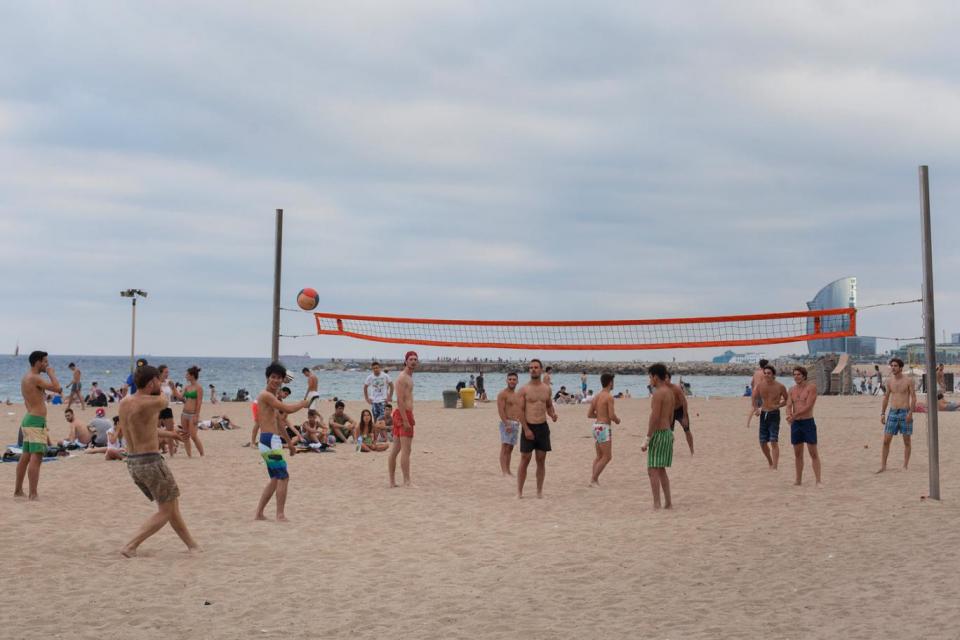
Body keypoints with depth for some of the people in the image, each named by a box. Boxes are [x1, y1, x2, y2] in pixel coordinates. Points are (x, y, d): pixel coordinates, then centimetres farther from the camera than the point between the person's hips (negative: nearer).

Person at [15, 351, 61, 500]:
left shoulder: (25, 378, 16)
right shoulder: (35, 378, -14)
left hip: (28, 419, 10)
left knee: (25, 457, 16)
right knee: (36, 458, -12)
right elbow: (58, 389, -20)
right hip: (36, 421, -10)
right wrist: (51, 373, -6)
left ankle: (18, 490, 23)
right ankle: (33, 494, -15)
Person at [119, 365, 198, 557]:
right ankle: (130, 547, -4)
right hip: (151, 462, -9)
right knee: (166, 511, 5)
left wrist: (172, 434, 30)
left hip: (132, 463, 9)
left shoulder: (124, 403, 8)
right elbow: (164, 401, 7)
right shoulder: (151, 403, -18)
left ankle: (192, 545, 28)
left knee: (172, 504, 20)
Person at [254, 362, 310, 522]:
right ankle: (280, 515, -5)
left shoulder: (273, 397, 21)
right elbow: (289, 409, -21)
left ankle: (259, 514, 19)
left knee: (276, 479, 16)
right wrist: (303, 403, -2)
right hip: (270, 440, -10)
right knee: (283, 477, -9)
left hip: (272, 441, 10)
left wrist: (289, 443, 32)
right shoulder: (266, 395, -12)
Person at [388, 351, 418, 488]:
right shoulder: (403, 377, -12)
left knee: (395, 449, 11)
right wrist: (405, 420, -24)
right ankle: (407, 482, -8)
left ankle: (392, 482, 16)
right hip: (403, 415, -10)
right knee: (406, 450, -9)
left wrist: (410, 418, 23)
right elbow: (400, 400, -20)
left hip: (405, 415, 10)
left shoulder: (409, 377, 19)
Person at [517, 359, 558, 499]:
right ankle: (519, 491, 6)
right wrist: (526, 429, -14)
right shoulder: (524, 389, -5)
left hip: (543, 427, 4)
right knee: (525, 460, -1)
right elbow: (521, 410, -7)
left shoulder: (546, 389, 7)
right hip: (528, 427, -4)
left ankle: (539, 491, 15)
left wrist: (553, 414, -5)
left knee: (541, 460, 7)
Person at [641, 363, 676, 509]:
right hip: (668, 432, 10)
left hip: (658, 433, -10)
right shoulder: (670, 392, 13)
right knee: (661, 470, 17)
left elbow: (655, 418, -21)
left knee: (653, 471, -7)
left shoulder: (658, 393, -16)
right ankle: (668, 502, 19)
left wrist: (647, 439, -19)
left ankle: (656, 505, -8)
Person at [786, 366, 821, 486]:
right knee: (798, 454, 11)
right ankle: (798, 481, 18)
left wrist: (795, 415, -20)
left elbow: (808, 406, -16)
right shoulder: (792, 389, 9)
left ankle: (818, 481, -5)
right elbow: (788, 406, 0)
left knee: (814, 453, -5)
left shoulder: (812, 387, -7)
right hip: (795, 424, 5)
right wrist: (789, 415, -22)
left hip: (808, 423, -5)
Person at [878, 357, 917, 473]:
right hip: (892, 413, 4)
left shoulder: (908, 381, -5)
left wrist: (910, 413, -17)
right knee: (886, 441, -2)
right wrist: (882, 414, 8)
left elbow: (914, 398, -6)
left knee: (907, 442, 4)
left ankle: (905, 467, 11)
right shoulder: (889, 381, 7)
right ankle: (883, 466, 2)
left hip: (905, 413, -4)